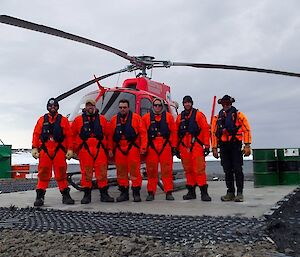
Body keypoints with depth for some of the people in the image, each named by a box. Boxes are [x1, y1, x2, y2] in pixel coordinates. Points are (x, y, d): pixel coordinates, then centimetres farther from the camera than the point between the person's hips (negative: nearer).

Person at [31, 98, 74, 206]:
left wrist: (70, 149, -5)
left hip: (59, 150, -1)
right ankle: (40, 196, 6)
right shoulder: (42, 120, 12)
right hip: (45, 150, 1)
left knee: (61, 173, 2)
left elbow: (69, 136, 2)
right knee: (43, 173, 2)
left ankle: (65, 195, 9)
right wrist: (34, 148, -3)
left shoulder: (63, 120, 8)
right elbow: (36, 134, 7)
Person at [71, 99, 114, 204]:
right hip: (85, 150, -1)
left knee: (102, 172, 1)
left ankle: (104, 194, 9)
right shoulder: (78, 120, 8)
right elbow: (72, 135, 9)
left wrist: (108, 148, 10)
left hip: (99, 149, 1)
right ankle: (87, 195, 12)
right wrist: (76, 148, 4)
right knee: (86, 173, 3)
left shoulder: (102, 119, 11)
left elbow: (108, 134, 13)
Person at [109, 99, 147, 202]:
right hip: (119, 149, 4)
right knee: (121, 171, 8)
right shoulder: (114, 119, 11)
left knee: (134, 170, -3)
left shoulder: (136, 118, 1)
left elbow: (143, 133, -3)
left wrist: (143, 147, -9)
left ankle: (136, 193, 6)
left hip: (133, 148, -3)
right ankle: (124, 193, 19)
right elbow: (110, 136, 12)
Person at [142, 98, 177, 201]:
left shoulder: (168, 116, 9)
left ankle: (169, 192, 8)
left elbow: (173, 132, 6)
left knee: (167, 170, 1)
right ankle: (151, 193, 11)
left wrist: (173, 146, 2)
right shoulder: (146, 117, 8)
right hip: (151, 147, 0)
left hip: (165, 146, 0)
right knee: (151, 170, 3)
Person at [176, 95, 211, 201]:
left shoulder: (199, 115, 4)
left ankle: (204, 192, -4)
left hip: (196, 145, -4)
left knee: (199, 169, -9)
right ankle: (191, 191, 16)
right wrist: (176, 147, 12)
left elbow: (206, 130, -2)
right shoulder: (180, 117, 16)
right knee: (188, 170, 8)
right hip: (184, 146, 4)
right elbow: (176, 133, 17)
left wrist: (206, 145, -8)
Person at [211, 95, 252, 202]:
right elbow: (214, 133, 13)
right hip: (224, 147, 4)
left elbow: (246, 130, -3)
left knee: (238, 170, -4)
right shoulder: (217, 118, 14)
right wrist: (214, 148, 7)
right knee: (227, 170, 7)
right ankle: (230, 193, 15)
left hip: (236, 146, -3)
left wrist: (247, 146, -11)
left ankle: (239, 193, 3)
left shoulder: (238, 115, 3)